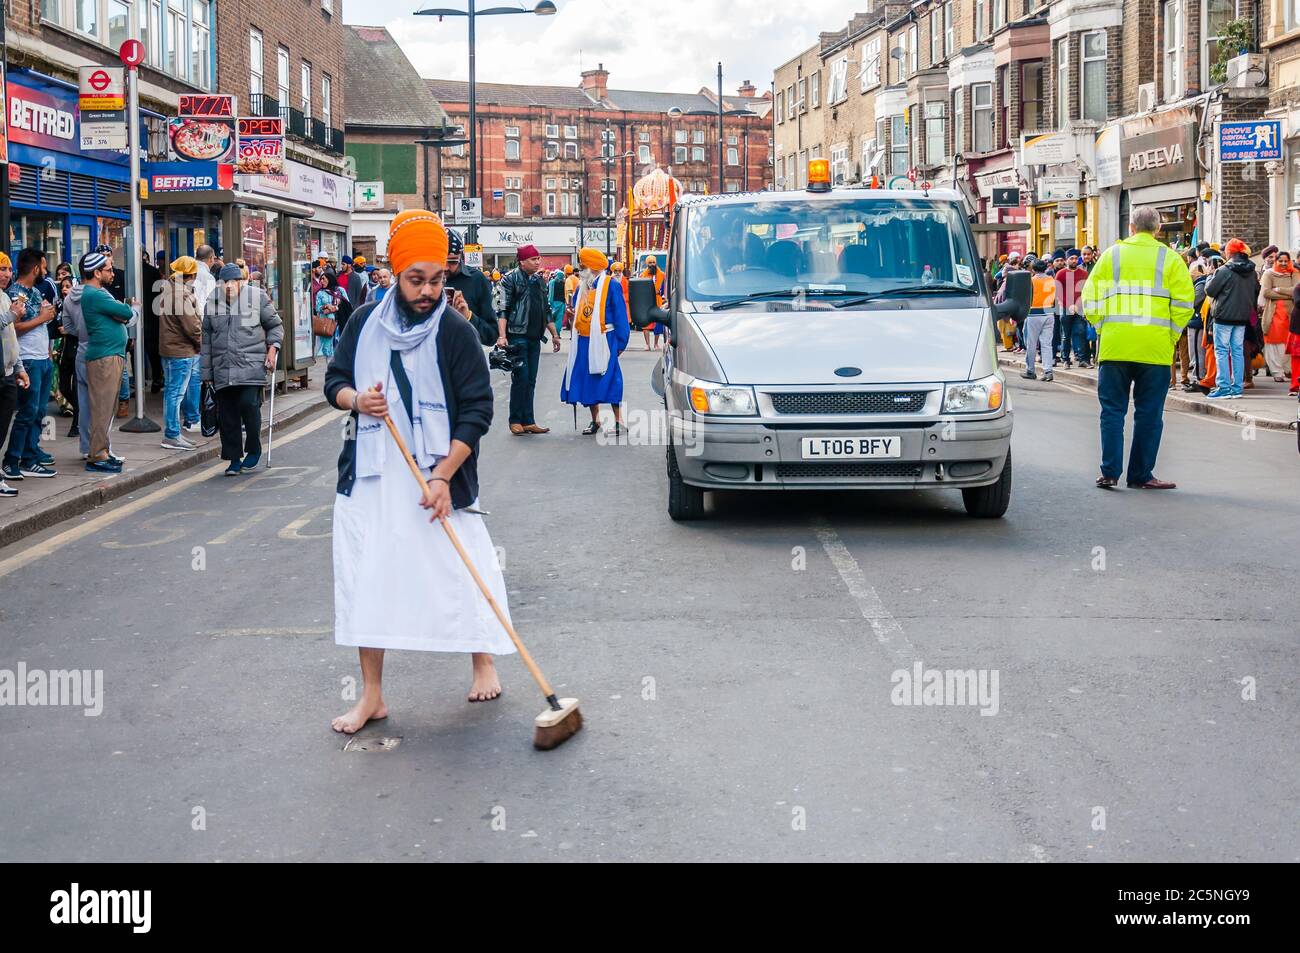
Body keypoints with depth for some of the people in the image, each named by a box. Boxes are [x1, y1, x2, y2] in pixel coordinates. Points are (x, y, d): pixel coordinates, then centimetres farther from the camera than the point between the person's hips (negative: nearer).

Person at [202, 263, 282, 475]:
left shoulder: (257, 297, 3)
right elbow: (206, 339, 17)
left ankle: (254, 449, 7)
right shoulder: (213, 304, 12)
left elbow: (275, 325, 12)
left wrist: (272, 348, -4)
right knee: (228, 415, 3)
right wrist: (206, 372, 15)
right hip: (222, 369, 4)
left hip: (251, 366, -3)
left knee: (249, 404, -15)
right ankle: (234, 458, 13)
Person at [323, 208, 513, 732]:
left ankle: (483, 661, 30)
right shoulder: (365, 322, 3)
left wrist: (443, 476, -16)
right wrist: (356, 399, -12)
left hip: (438, 478, -3)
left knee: (460, 569, 4)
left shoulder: (457, 334, -7)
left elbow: (477, 411, -9)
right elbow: (335, 380, 13)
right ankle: (371, 695, 13)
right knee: (366, 580, 3)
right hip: (369, 477, 3)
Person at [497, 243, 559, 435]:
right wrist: (502, 336, -20)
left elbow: (546, 311, 24)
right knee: (520, 378, -7)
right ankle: (515, 421, 3)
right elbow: (503, 310, -11)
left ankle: (528, 421, 11)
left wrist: (554, 334, 22)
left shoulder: (539, 281, 16)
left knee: (531, 381, 7)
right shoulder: (511, 279, -5)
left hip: (535, 338, 7)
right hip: (517, 337, -7)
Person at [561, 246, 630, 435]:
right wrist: (572, 314, -1)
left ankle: (618, 421, 1)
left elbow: (620, 314, -7)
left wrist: (620, 342, -10)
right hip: (583, 341, 7)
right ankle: (595, 420, 19)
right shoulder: (581, 286, 13)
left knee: (609, 379, -7)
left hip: (603, 340, -7)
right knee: (586, 378, 8)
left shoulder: (610, 285, -6)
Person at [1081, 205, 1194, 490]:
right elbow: (1184, 302, -2)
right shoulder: (1170, 259, 4)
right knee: (1149, 413, 7)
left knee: (1112, 410, 7)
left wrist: (1102, 328, 10)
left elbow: (1090, 297, 3)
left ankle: (1110, 472, 2)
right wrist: (1170, 335, 7)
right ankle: (1141, 475, 10)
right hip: (1156, 348, 0)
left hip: (1115, 346, 1)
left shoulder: (1111, 255, 7)